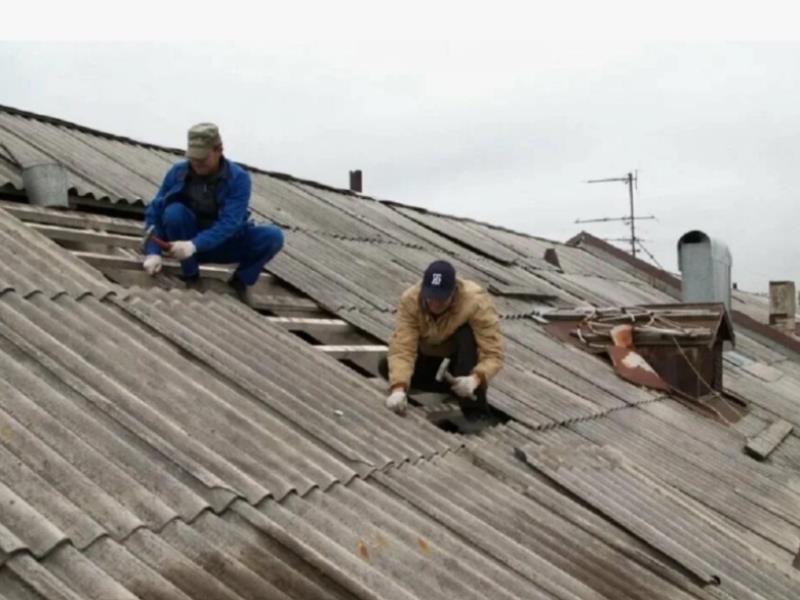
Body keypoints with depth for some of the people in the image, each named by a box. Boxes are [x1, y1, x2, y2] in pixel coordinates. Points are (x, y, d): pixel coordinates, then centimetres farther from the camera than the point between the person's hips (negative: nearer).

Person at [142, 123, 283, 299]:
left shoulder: (238, 178, -18)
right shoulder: (178, 172, -11)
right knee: (174, 211, -30)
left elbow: (229, 223, -29)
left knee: (273, 236, -24)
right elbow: (155, 210, -12)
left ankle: (240, 280, 1)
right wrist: (153, 252, -26)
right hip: (187, 243, 1)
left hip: (223, 244, -1)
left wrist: (194, 245, -43)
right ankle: (189, 274, -10)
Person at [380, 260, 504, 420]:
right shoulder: (410, 300, -26)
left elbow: (493, 354, -35)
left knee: (467, 332, -35)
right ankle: (455, 388, -8)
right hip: (430, 354, 3)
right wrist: (399, 388, -50)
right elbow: (402, 348, -33)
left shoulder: (476, 302, -33)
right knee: (386, 367, -18)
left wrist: (475, 379, -54)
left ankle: (474, 409, -29)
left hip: (466, 353, -3)